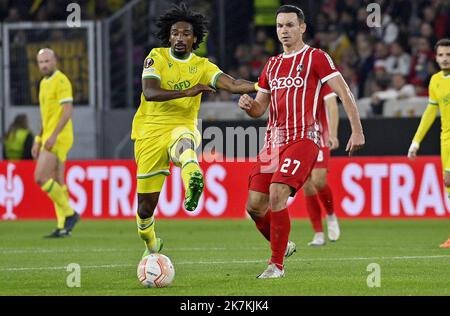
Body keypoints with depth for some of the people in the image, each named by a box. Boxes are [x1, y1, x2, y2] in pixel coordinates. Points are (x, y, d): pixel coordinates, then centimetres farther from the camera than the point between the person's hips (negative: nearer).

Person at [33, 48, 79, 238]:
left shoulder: (61, 81, -12)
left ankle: (69, 213, -7)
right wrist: (38, 141, 21)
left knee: (40, 178, -15)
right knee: (57, 183, 7)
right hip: (49, 139, 10)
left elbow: (68, 111, -20)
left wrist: (53, 136, -26)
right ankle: (63, 227, 6)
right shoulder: (44, 83, 18)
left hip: (59, 138, -10)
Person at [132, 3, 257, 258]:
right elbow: (149, 93, -17)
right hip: (150, 132, 0)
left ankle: (193, 180, -74)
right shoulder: (157, 57, -1)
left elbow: (232, 84, -9)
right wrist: (187, 92, -27)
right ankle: (151, 244, 34)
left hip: (182, 127, 0)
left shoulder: (202, 66, 6)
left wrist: (258, 86, -28)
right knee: (146, 207, 3)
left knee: (184, 139, -42)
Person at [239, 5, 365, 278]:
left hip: (303, 139, -7)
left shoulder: (316, 57, 0)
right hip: (274, 140, 7)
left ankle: (277, 265, -15)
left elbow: (344, 93, -4)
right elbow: (259, 110, 21)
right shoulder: (272, 65, 18)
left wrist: (357, 130, -11)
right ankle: (282, 245, 27)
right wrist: (248, 104, -3)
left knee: (277, 193, -24)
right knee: (255, 206, 0)